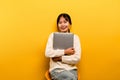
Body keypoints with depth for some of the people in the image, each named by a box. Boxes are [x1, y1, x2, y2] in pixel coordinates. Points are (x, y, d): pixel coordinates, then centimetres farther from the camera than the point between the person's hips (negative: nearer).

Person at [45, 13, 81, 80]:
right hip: (56, 69, -2)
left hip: (71, 69, 2)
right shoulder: (53, 35, 6)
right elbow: (48, 53, -7)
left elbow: (77, 58, -3)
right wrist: (65, 51, -10)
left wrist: (60, 58, -7)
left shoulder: (75, 37, 6)